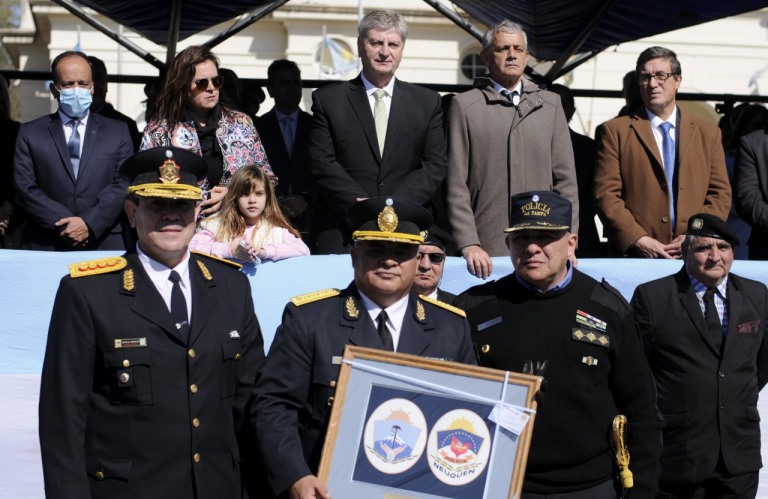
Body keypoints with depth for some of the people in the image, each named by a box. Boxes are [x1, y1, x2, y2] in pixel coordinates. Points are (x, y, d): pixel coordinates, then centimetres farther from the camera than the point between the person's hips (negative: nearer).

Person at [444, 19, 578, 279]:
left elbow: (565, 180, 10)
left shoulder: (550, 104, 12)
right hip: (486, 251, -2)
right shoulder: (464, 106, 3)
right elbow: (456, 185, -1)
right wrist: (468, 244, -10)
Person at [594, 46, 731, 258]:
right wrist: (639, 241, -13)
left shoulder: (708, 134, 13)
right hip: (633, 255, -2)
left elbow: (720, 194, 9)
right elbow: (606, 194, -2)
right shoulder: (615, 131, 5)